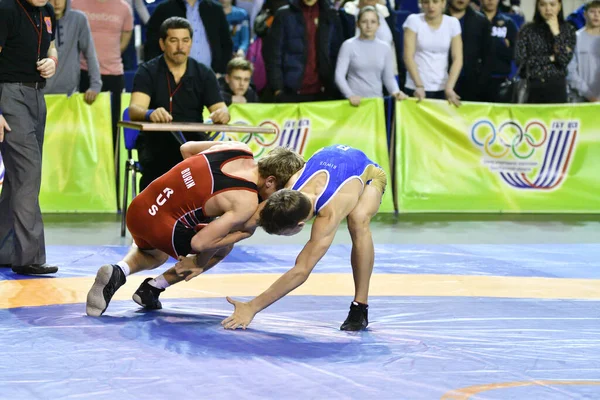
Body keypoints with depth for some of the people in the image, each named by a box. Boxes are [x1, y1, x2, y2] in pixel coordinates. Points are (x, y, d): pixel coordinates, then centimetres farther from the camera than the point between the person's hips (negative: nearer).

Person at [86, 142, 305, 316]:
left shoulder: (239, 148, 2)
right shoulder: (247, 202, -18)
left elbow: (187, 148, 19)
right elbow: (201, 242, -23)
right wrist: (199, 264, -3)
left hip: (138, 207, 7)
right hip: (161, 227, -7)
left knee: (154, 256, 40)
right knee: (224, 246, 18)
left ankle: (119, 272, 7)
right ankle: (153, 288, 13)